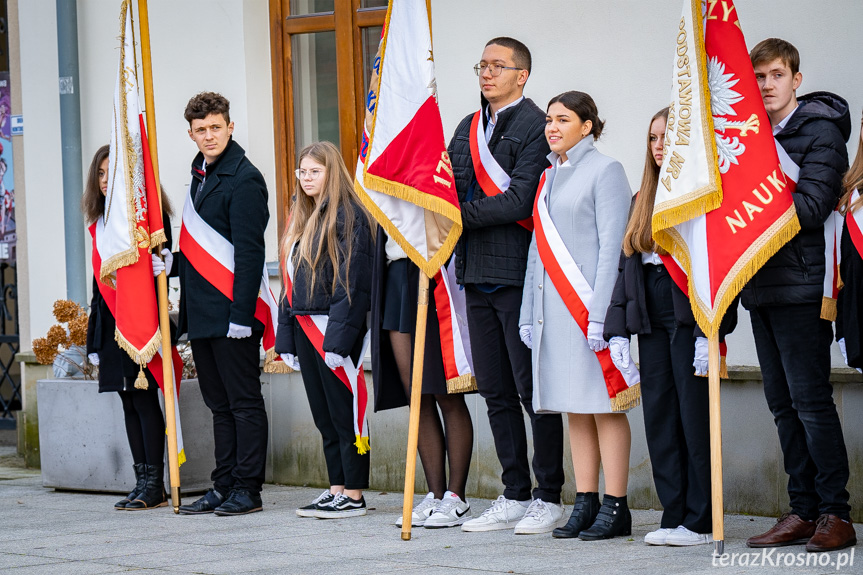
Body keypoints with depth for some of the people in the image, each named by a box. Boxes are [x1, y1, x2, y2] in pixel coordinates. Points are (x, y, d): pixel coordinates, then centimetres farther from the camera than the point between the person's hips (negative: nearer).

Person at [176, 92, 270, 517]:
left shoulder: (244, 179, -12)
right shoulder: (201, 173, 16)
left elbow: (249, 253, -17)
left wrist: (240, 314, -21)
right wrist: (186, 302, 14)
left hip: (231, 312, -9)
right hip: (201, 314, 9)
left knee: (244, 402, -2)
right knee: (220, 403, 12)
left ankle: (247, 488, 1)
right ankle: (224, 487, 16)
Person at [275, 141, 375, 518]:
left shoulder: (348, 216, -9)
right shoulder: (301, 219, 17)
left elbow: (352, 283, -15)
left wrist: (338, 337, -21)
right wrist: (287, 338, 14)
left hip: (334, 328, -9)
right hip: (304, 328, 9)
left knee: (344, 412, -4)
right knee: (323, 416, 11)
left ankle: (354, 495, 0)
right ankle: (336, 489, 16)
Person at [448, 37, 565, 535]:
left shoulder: (537, 126, -7)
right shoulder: (468, 128, 18)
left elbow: (518, 201, -16)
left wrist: (462, 215, -11)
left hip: (519, 274, -8)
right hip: (477, 273, 8)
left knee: (533, 389, -4)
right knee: (496, 391, 10)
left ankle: (549, 498, 2)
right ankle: (515, 496, 16)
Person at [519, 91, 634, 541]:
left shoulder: (605, 170, -4)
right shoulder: (549, 177, 18)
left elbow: (612, 246, -10)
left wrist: (600, 313, -17)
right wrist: (528, 313, 15)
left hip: (590, 303, -7)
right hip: (553, 310, 7)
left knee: (604, 405, -5)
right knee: (575, 407, 8)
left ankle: (615, 508, -2)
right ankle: (585, 504, 11)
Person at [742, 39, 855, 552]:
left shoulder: (820, 130, -5)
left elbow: (811, 207, -14)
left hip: (800, 286, -7)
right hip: (762, 287, 8)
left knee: (811, 401, -8)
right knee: (784, 405, 8)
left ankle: (836, 514, -5)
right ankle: (803, 511, 12)